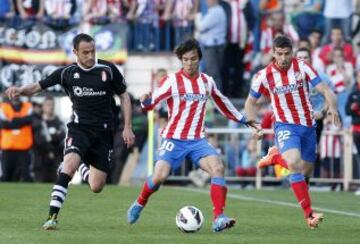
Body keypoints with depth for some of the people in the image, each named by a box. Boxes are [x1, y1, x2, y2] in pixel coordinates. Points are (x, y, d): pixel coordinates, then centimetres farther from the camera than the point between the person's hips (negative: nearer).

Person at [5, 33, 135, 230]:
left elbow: (124, 96, 7)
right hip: (79, 127, -1)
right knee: (70, 164, -31)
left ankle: (87, 172, 37)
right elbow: (38, 86, 0)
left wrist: (127, 127, 2)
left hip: (103, 132, 1)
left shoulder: (108, 70, -3)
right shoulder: (67, 73, -2)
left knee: (96, 187, -2)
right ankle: (52, 216, -30)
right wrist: (21, 90, -22)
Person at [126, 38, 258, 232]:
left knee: (217, 167, -21)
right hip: (174, 139, -3)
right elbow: (151, 102, -13)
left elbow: (222, 103, 24)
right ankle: (139, 204, 16)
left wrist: (243, 120, 30)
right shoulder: (172, 80, -7)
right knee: (160, 175, -17)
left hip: (198, 141, 3)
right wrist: (146, 101, -37)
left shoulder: (207, 82, 7)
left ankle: (219, 219, -24)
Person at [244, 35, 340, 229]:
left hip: (308, 126, 3)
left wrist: (332, 107, -33)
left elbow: (324, 90, -13)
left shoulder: (302, 68, -8)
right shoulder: (264, 75, -6)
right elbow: (250, 102, 8)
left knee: (304, 170, 11)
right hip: (285, 126, -3)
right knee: (294, 164, -28)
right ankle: (308, 214, -26)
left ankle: (277, 158, 43)